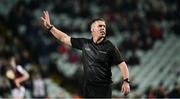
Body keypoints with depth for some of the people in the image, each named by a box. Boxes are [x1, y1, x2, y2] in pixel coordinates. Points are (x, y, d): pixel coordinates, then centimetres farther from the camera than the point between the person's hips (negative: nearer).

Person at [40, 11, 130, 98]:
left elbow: (122, 64, -5)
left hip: (103, 88, -4)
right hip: (87, 88, 4)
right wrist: (49, 27, 9)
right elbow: (64, 38, 12)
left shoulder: (109, 47, -3)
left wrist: (126, 81, -18)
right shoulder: (84, 43, 7)